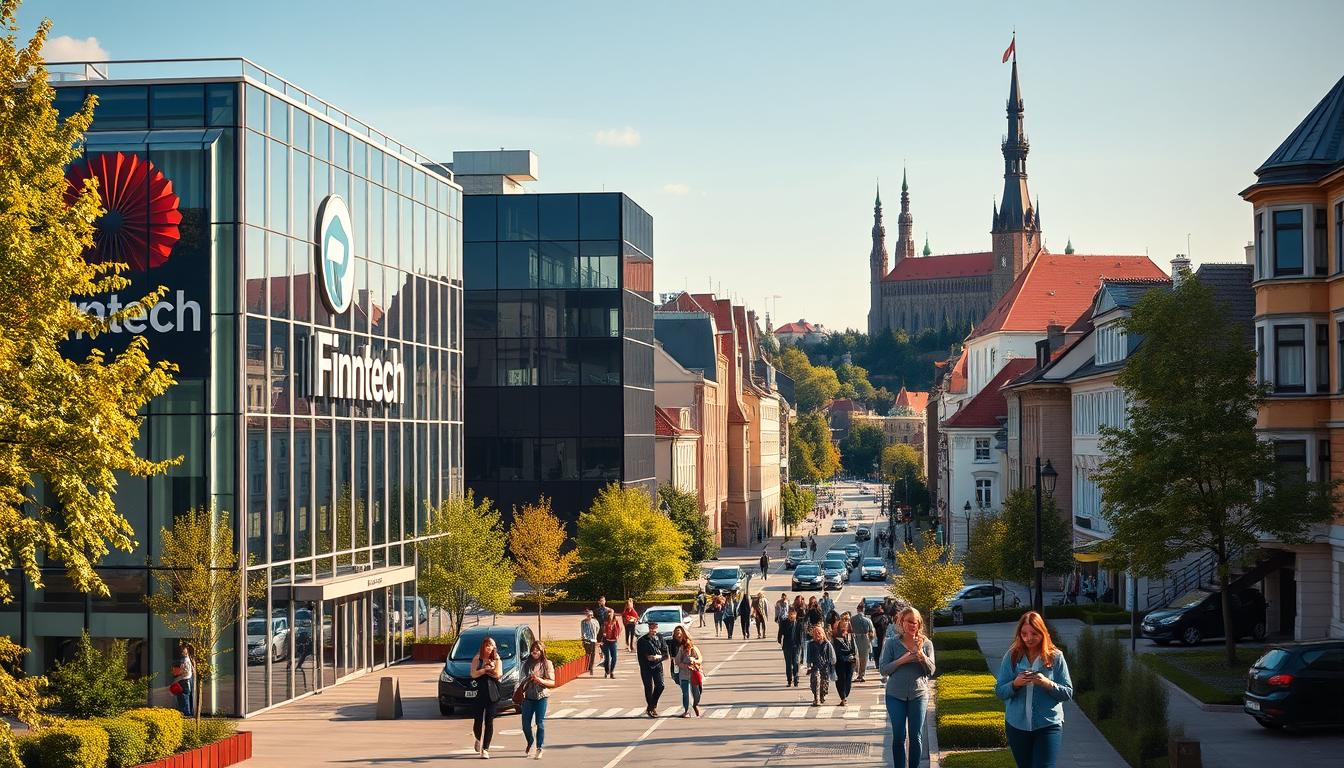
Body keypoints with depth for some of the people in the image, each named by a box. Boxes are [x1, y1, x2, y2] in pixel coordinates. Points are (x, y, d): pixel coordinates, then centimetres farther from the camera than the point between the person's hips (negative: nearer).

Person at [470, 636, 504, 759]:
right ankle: (478, 739, 32)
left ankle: (485, 749, -2)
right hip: (479, 692, 0)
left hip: (492, 693, 0)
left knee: (489, 721, -4)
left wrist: (484, 670, -4)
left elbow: (498, 674, -6)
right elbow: (473, 674, -6)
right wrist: (487, 670, -10)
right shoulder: (477, 659, 6)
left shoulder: (497, 660, 7)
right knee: (478, 720, 0)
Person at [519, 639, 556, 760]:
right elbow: (522, 679, 16)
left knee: (540, 723, -6)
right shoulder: (526, 663, 8)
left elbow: (552, 682, -3)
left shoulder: (547, 664, 0)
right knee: (525, 724, 4)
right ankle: (529, 745, 29)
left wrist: (541, 681, -20)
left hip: (541, 697, -3)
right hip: (528, 696, 3)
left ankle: (539, 748, 1)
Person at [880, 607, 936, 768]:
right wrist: (901, 660, -17)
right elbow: (883, 669, -3)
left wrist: (920, 654, -18)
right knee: (899, 736, 2)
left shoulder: (926, 643, 0)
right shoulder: (892, 642, -2)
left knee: (915, 737, 2)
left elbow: (931, 670, -3)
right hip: (896, 695, 0)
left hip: (918, 694, 0)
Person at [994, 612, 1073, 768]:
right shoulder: (1011, 657, 1)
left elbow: (1068, 693, -2)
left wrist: (1047, 683, -20)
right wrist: (1015, 684, -18)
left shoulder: (1055, 657, -3)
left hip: (1048, 725, -3)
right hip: (1017, 725, 3)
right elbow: (999, 691, 2)